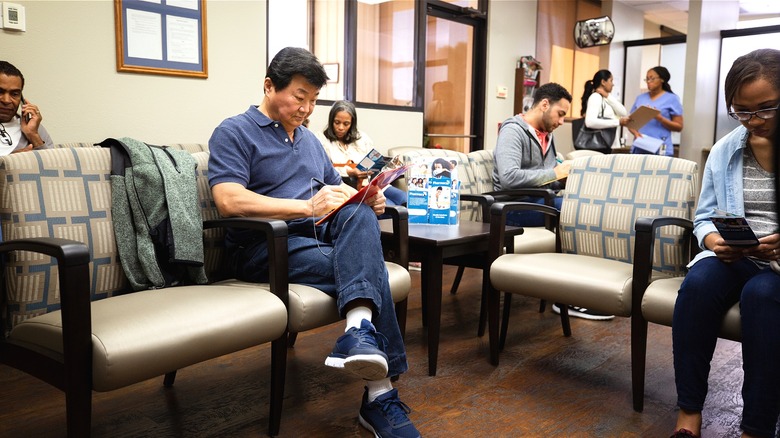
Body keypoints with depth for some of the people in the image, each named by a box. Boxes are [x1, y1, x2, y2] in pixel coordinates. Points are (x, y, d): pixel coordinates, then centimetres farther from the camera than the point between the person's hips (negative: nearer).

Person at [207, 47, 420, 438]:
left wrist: (366, 199, 1)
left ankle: (360, 330, -47)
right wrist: (307, 206, -25)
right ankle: (379, 394, -28)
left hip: (322, 235, 6)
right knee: (368, 267, -27)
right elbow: (229, 200, -16)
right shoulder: (234, 133, 1)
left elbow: (338, 191, 27)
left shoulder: (309, 139, 25)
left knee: (360, 215, -28)